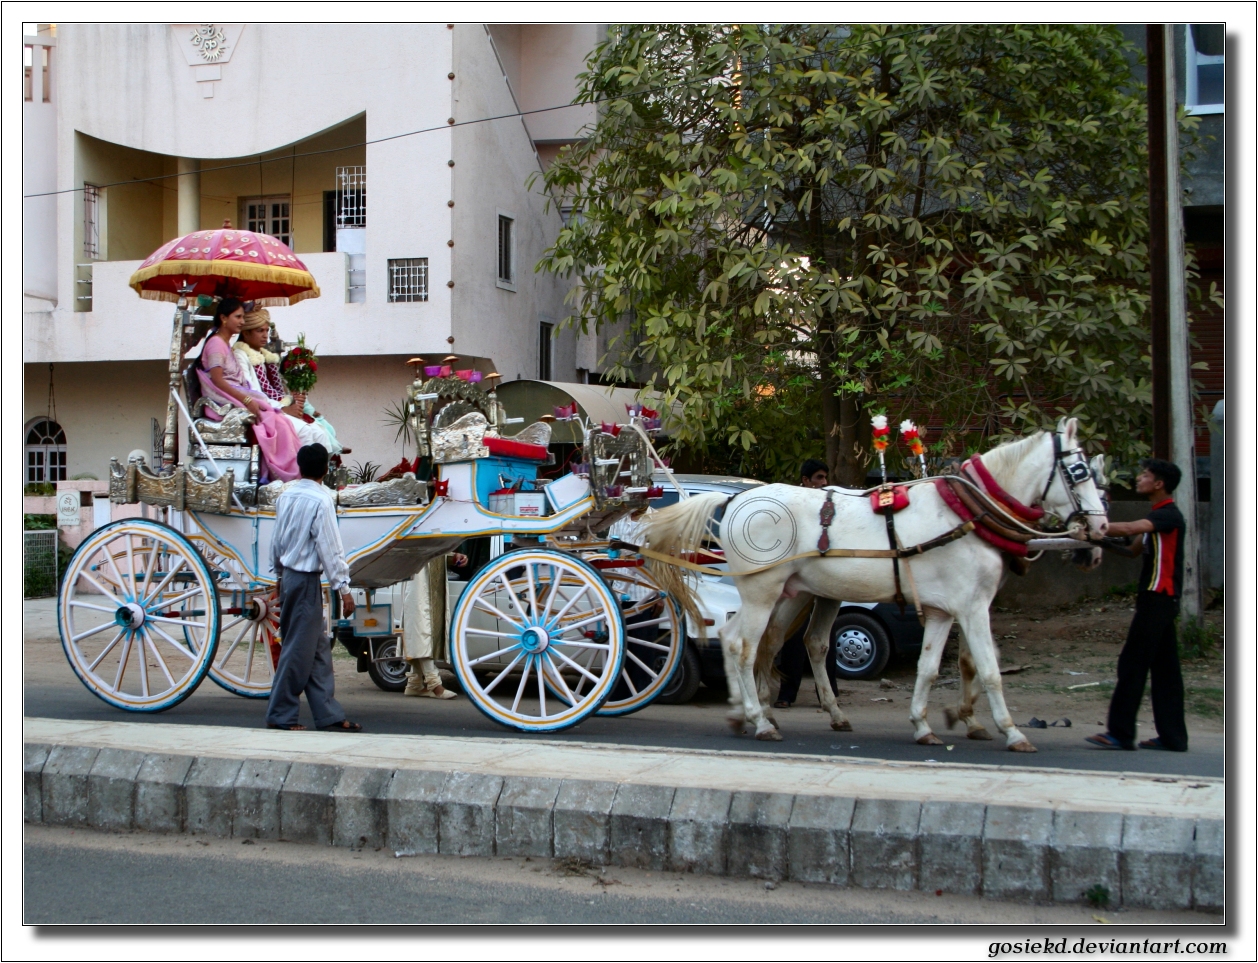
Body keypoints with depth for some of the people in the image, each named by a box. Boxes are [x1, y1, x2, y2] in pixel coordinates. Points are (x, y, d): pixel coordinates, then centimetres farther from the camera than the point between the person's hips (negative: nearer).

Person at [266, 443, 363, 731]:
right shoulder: (320, 500, -16)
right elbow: (330, 548, -18)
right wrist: (343, 589, -15)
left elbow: (276, 540, 15)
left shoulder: (286, 496, 7)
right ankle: (280, 716, 6)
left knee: (319, 647, 11)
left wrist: (279, 574, 27)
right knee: (298, 649, -1)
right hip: (306, 580, -8)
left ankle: (329, 715, 12)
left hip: (289, 576, 8)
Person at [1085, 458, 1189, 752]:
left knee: (1132, 664, -9)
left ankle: (1120, 733, -9)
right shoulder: (1158, 516, 19)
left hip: (1158, 598, -10)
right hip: (1160, 598, 10)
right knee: (1164, 667, 9)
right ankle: (1173, 736, 12)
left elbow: (1132, 528, -30)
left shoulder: (1168, 515, -13)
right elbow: (1136, 549, 17)